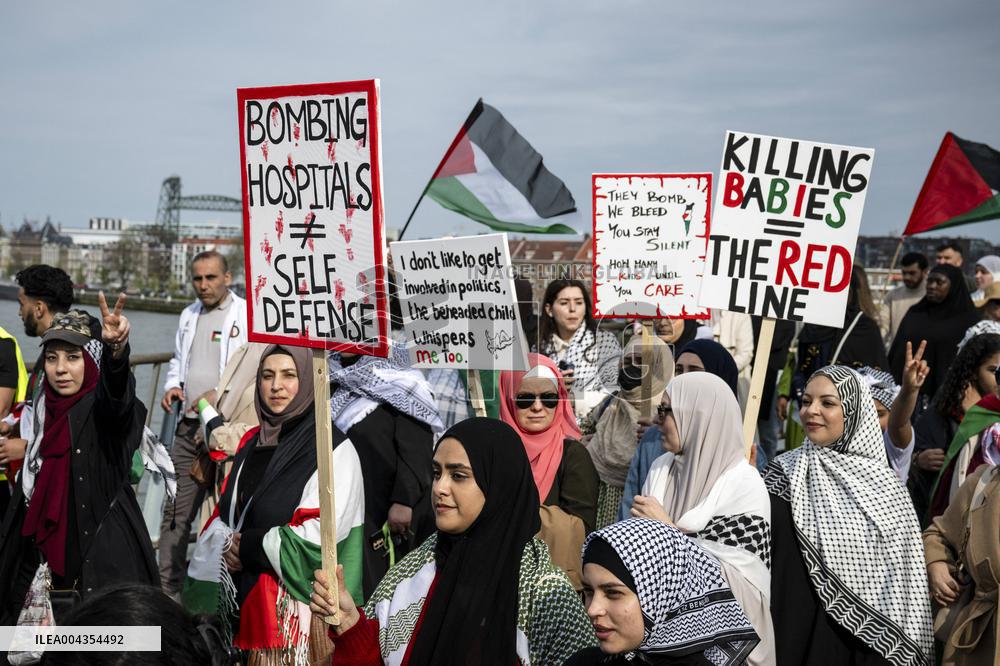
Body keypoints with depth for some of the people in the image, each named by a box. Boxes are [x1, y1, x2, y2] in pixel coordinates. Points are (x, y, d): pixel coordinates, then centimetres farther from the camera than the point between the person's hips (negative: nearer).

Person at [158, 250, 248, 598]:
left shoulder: (248, 315, -4)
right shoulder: (189, 315, 16)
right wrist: (172, 386, 9)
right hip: (190, 426, 6)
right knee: (176, 510, 5)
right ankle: (168, 588, 13)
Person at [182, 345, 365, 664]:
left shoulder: (333, 449, -7)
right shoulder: (251, 443, 14)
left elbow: (322, 534, -16)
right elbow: (224, 514, 16)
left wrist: (248, 547, -8)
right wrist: (228, 548, -6)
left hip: (295, 601, -6)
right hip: (242, 596, 6)